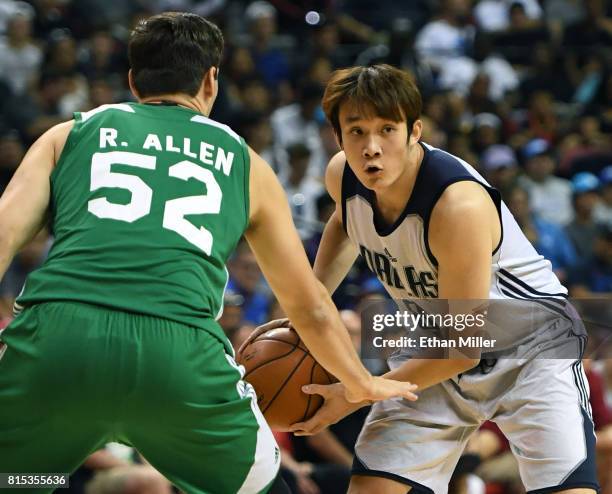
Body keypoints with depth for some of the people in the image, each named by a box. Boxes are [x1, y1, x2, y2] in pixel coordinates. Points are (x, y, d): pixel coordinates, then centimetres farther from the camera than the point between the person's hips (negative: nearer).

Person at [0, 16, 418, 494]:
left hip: (55, 335, 0)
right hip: (180, 351, 0)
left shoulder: (69, 135, 25)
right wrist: (363, 384, 49)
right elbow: (310, 307, 34)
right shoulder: (242, 161, 27)